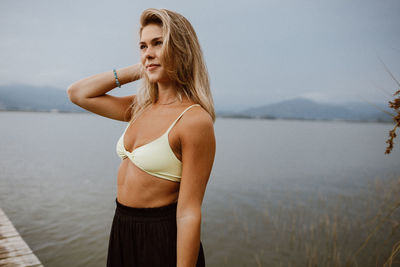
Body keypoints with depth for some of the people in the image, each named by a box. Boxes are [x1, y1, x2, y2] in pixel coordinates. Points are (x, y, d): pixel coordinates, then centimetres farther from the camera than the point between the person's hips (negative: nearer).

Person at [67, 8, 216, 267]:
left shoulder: (195, 120, -21)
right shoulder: (141, 108, 1)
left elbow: (189, 213, -22)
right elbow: (77, 93, 7)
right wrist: (137, 70, 0)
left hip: (162, 241, -7)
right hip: (122, 230, 7)